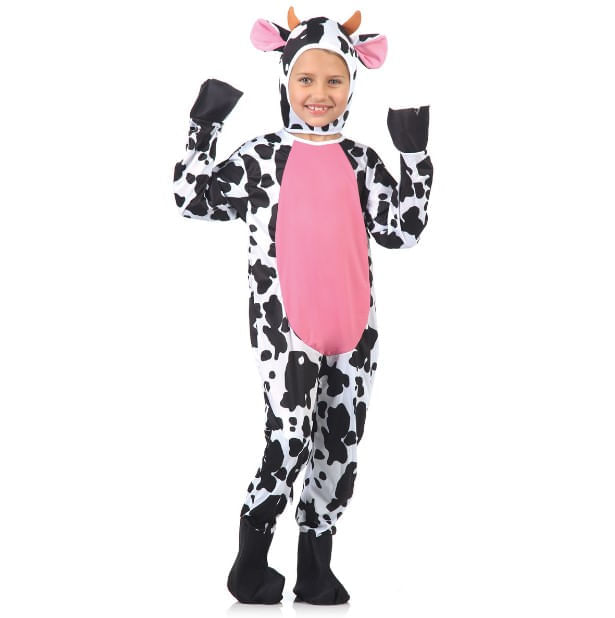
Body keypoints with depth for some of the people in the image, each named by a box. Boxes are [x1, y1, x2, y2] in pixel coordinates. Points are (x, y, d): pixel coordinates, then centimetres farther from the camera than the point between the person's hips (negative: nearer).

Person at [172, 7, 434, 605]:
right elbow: (190, 199, 3)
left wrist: (415, 157, -1)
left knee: (341, 443, 7)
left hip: (352, 324, 4)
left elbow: (402, 230, 4)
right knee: (290, 437, -13)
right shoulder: (260, 158, 2)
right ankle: (251, 559, 4)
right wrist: (204, 127, -3)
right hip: (284, 324, -4)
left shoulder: (361, 162, 9)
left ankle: (315, 565, 20)